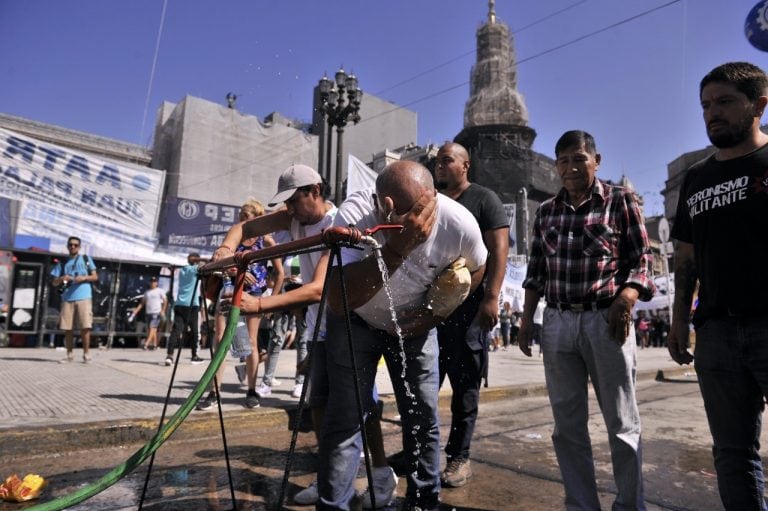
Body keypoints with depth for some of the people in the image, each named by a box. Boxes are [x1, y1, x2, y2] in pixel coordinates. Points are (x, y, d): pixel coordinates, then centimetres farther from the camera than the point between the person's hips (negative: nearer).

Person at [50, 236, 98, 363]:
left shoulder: (86, 259, 12)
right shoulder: (62, 263, 16)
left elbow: (95, 276, 8)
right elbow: (54, 283, 13)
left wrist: (84, 278, -11)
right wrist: (62, 279, -9)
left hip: (83, 297, -2)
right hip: (67, 299, 3)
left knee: (85, 327, -7)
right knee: (67, 328, 3)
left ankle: (86, 353, 1)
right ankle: (69, 355, 13)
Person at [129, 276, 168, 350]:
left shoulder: (160, 291, 3)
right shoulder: (146, 292, 17)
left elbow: (165, 301, -6)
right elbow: (141, 303, 18)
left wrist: (163, 311, -18)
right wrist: (135, 312, 11)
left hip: (156, 313, -5)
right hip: (148, 313, 5)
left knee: (152, 328, -14)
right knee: (153, 330, 6)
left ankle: (146, 344, -22)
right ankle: (154, 344, 9)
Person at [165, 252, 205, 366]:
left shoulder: (181, 270, 16)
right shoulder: (196, 269, 1)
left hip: (179, 304, 4)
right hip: (192, 305, -4)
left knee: (176, 330, -5)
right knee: (193, 331, 6)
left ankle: (169, 355, -19)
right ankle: (194, 356, 14)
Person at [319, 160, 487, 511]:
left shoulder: (460, 224, -26)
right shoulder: (354, 216, -34)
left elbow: (475, 270, -2)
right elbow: (337, 300, -40)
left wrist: (438, 311, -14)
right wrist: (394, 250, -50)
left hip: (415, 322, 3)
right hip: (356, 321, -2)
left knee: (424, 416, 7)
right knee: (345, 416, -6)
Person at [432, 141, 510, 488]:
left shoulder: (484, 200, 2)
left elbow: (498, 251, -7)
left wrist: (491, 298, -18)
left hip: (467, 303, -5)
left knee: (464, 385, 4)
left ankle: (459, 457, 15)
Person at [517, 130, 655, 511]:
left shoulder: (620, 201, 3)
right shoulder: (546, 210, 12)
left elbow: (640, 261, 0)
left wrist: (626, 299, -18)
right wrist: (526, 319, 8)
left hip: (605, 321, -3)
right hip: (557, 323, 3)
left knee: (622, 422, 6)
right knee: (567, 424, 8)